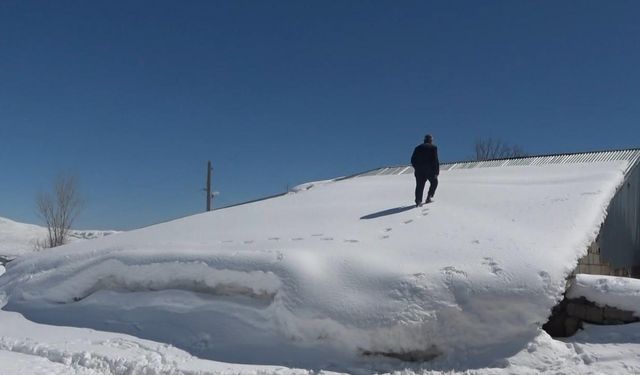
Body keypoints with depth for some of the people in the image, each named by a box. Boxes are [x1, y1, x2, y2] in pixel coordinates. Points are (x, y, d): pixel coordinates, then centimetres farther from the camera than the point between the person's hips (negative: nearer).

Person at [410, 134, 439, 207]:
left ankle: (418, 201, -7)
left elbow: (413, 160, 9)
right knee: (434, 182, 18)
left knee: (419, 186, 3)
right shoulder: (433, 147, -1)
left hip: (419, 171, 3)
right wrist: (437, 171, -7)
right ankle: (429, 197, 10)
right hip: (430, 169, -3)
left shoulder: (418, 148, 12)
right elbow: (435, 160, -9)